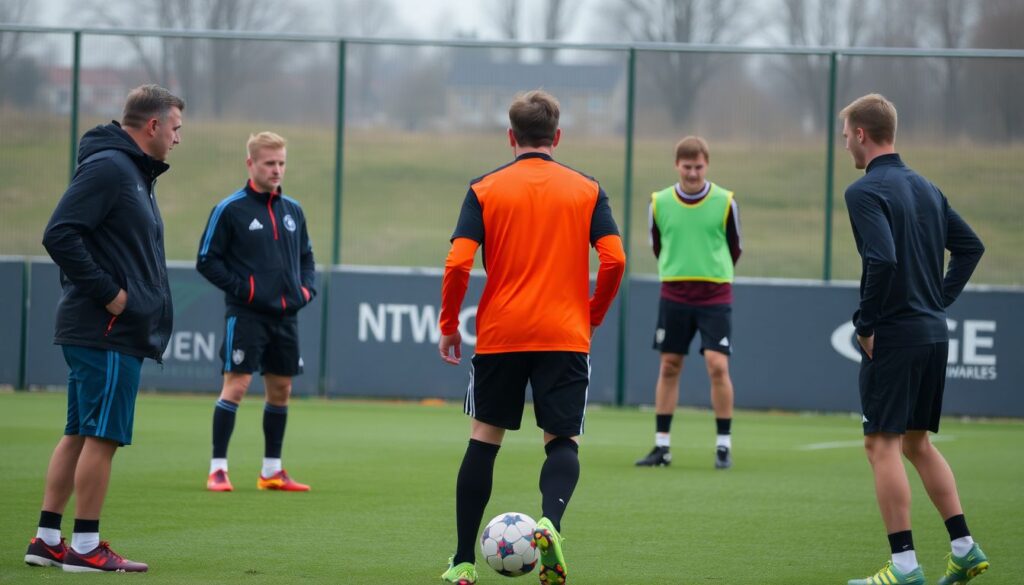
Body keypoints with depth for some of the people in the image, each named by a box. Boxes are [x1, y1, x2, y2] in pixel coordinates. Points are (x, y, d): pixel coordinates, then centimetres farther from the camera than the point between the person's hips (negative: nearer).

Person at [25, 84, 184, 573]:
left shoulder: (134, 173, 18)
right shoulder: (108, 167, -13)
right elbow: (59, 235, -21)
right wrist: (108, 293, -18)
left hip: (118, 330, 10)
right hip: (107, 331, -10)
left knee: (79, 435, 11)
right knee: (102, 435, -5)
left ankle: (47, 540, 15)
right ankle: (85, 547, -1)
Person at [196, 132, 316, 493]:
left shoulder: (293, 210, 12)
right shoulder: (230, 209, -5)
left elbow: (305, 256, 22)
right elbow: (207, 261, -5)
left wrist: (306, 288, 4)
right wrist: (243, 289, -14)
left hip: (285, 315, 6)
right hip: (246, 314, -6)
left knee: (280, 390, 9)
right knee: (236, 384, -11)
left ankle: (272, 470, 19)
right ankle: (218, 469, -7)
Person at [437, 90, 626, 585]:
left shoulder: (485, 189, 2)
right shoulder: (587, 190, 4)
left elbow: (457, 264, -7)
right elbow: (614, 259, -5)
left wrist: (448, 325, 5)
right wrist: (593, 315, 11)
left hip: (499, 335, 0)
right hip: (566, 337, 0)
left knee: (484, 439, 12)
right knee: (562, 442, 5)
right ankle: (550, 522, -27)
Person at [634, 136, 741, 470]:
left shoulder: (725, 202, -4)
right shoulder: (660, 203, 1)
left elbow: (735, 248, 9)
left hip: (715, 295, -2)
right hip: (673, 295, 2)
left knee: (718, 366, -11)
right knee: (669, 367, 5)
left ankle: (724, 446, -2)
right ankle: (662, 446, 12)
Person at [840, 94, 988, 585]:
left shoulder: (865, 191, -12)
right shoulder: (925, 188, 14)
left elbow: (881, 260, -25)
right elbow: (970, 246, 19)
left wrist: (866, 324, -15)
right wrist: (941, 300, 16)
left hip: (894, 336, -8)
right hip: (934, 333, 8)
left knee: (883, 445, -4)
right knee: (917, 442, 18)